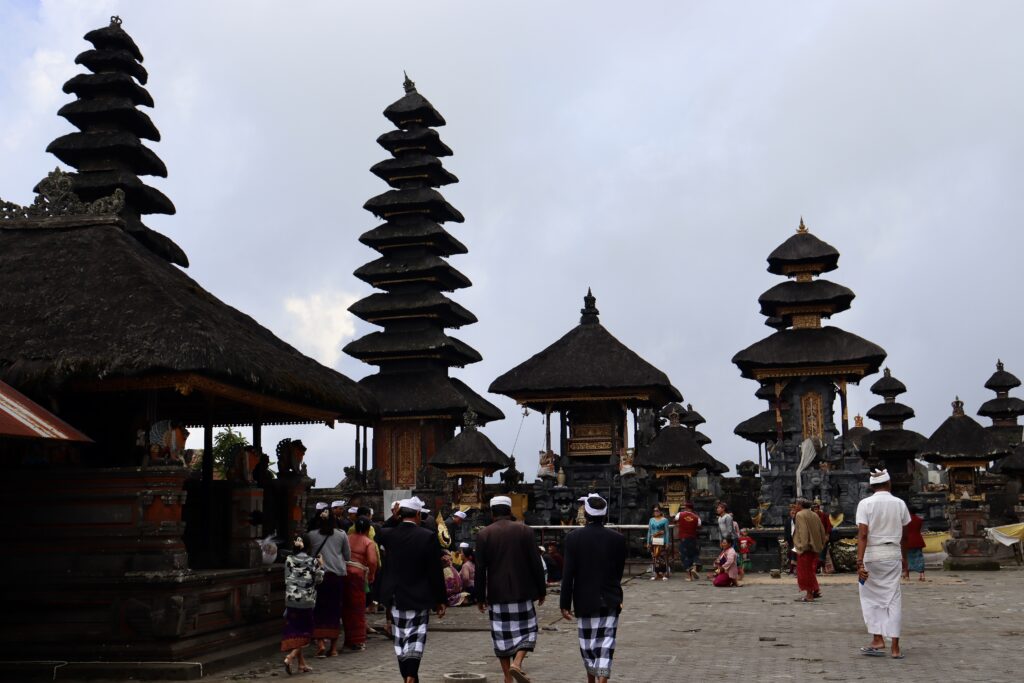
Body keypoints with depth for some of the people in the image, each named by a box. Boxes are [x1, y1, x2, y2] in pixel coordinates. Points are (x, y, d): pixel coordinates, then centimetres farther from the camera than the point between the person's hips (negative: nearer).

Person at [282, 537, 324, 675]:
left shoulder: (289, 560, 0)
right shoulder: (312, 561, -5)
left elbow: (287, 579, 5)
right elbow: (318, 579, 1)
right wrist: (321, 566, 13)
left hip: (291, 600, 2)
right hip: (307, 601, -2)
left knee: (294, 631, 10)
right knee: (304, 632, 6)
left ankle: (301, 663, 12)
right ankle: (290, 657, -14)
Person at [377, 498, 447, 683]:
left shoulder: (388, 535, -6)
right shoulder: (428, 536, -13)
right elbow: (436, 572, -10)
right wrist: (441, 600, -2)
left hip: (395, 598, 3)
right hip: (419, 598, -3)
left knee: (400, 640, 14)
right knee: (416, 639, 2)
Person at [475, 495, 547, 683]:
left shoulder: (484, 534, -2)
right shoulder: (524, 531, -2)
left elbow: (480, 569, -2)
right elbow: (536, 563, -1)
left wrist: (480, 597, 4)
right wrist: (541, 590, 8)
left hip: (496, 593, 1)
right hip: (522, 591, -1)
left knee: (502, 634, 8)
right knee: (526, 629, 10)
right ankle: (517, 662, -13)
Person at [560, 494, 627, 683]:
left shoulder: (573, 538, -8)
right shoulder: (618, 539, -4)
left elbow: (568, 574, -9)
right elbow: (619, 571, 5)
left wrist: (565, 604, -4)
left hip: (584, 600, 0)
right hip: (610, 601, 0)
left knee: (587, 642, 16)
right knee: (605, 644, -1)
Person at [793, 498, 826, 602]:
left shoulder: (800, 515, -11)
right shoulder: (815, 515, 12)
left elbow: (803, 531, -20)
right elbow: (822, 530, 14)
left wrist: (802, 545, -19)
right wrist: (821, 543, 20)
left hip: (805, 547, -8)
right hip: (815, 546, 8)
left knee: (805, 570, -2)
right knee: (811, 569, 19)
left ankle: (809, 595, -1)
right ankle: (816, 590, 20)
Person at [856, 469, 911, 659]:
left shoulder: (865, 504, -7)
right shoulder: (899, 504, 4)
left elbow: (863, 534, -15)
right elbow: (904, 535, 13)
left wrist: (860, 562, -17)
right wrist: (904, 557, 28)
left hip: (872, 555, -3)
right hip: (893, 554, 3)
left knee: (871, 598, 10)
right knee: (893, 599, 6)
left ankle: (878, 640, 3)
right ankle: (895, 647, 5)